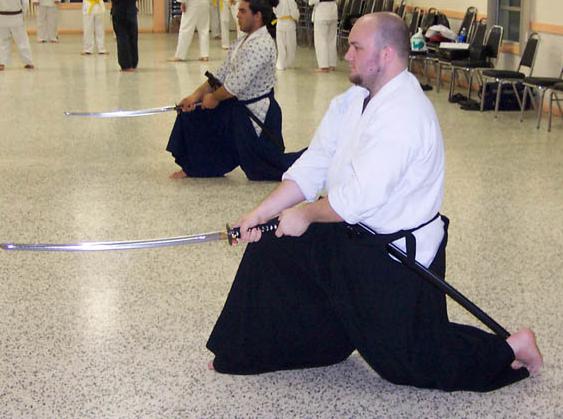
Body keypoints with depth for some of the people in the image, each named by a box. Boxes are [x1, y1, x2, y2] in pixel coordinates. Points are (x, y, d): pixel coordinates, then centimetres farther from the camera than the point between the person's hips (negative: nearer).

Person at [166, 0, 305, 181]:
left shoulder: (261, 45, -25)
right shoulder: (242, 42, 8)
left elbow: (236, 84, -26)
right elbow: (222, 75, 9)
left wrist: (214, 98, -10)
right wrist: (196, 95, 0)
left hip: (257, 113, -10)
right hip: (238, 106, 10)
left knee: (264, 169, 1)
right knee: (191, 115, 9)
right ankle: (193, 167, 24)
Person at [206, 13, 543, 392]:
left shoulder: (403, 117, -29)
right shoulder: (356, 99, 3)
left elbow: (359, 198, -30)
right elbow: (314, 163, 3)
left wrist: (305, 215, -14)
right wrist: (263, 212, -4)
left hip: (397, 257, -9)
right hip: (353, 235, 9)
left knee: (408, 363, 4)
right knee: (272, 247, 7)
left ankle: (512, 350, 22)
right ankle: (252, 351, 24)